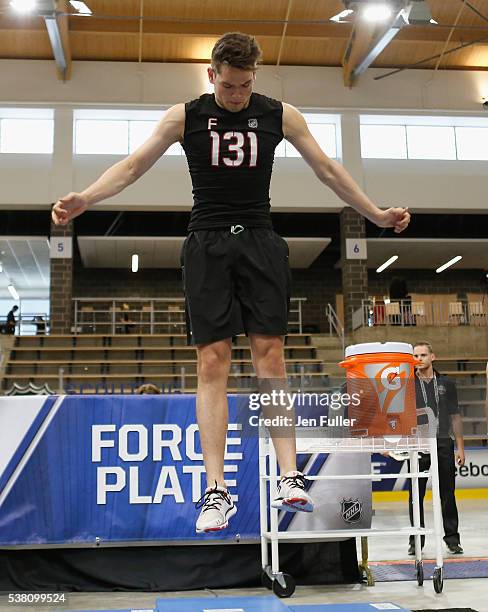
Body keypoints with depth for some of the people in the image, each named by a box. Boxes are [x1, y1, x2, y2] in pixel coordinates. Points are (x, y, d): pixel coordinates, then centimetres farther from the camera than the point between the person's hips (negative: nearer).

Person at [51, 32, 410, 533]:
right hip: (208, 245, -1)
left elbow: (328, 170, 11)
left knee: (269, 353, -8)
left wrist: (377, 214, 10)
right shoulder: (185, 116, 4)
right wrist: (83, 199, -13)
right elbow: (133, 165, 1)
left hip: (260, 243, 1)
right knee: (212, 362, -8)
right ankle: (216, 491, -7)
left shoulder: (280, 115, 7)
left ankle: (289, 478, -9)